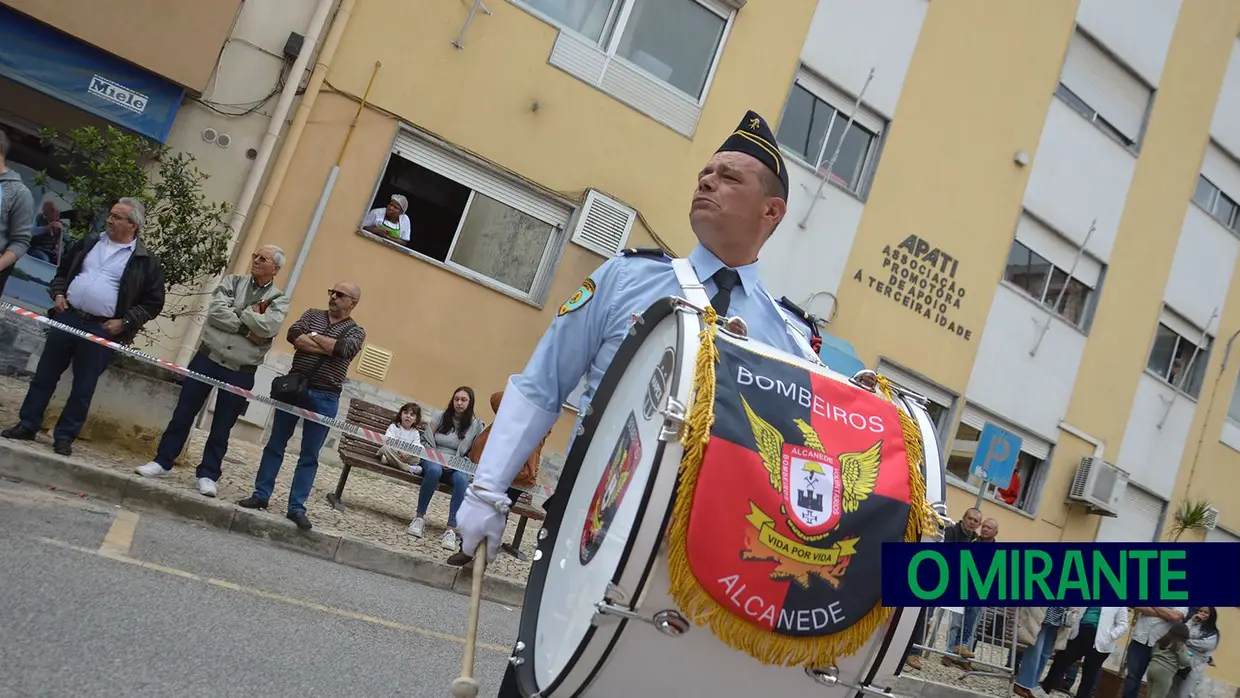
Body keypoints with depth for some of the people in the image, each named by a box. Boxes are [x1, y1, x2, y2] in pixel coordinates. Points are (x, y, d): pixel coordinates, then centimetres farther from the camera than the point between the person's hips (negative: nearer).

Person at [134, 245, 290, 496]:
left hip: (241, 372, -1)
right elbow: (215, 311, -11)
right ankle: (162, 461, 21)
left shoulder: (279, 300, 0)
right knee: (183, 413, 8)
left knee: (222, 427, 6)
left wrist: (236, 310, -10)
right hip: (208, 358, 2)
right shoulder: (233, 281, 5)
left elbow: (268, 327, -20)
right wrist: (248, 327, -16)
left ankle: (208, 474, 16)